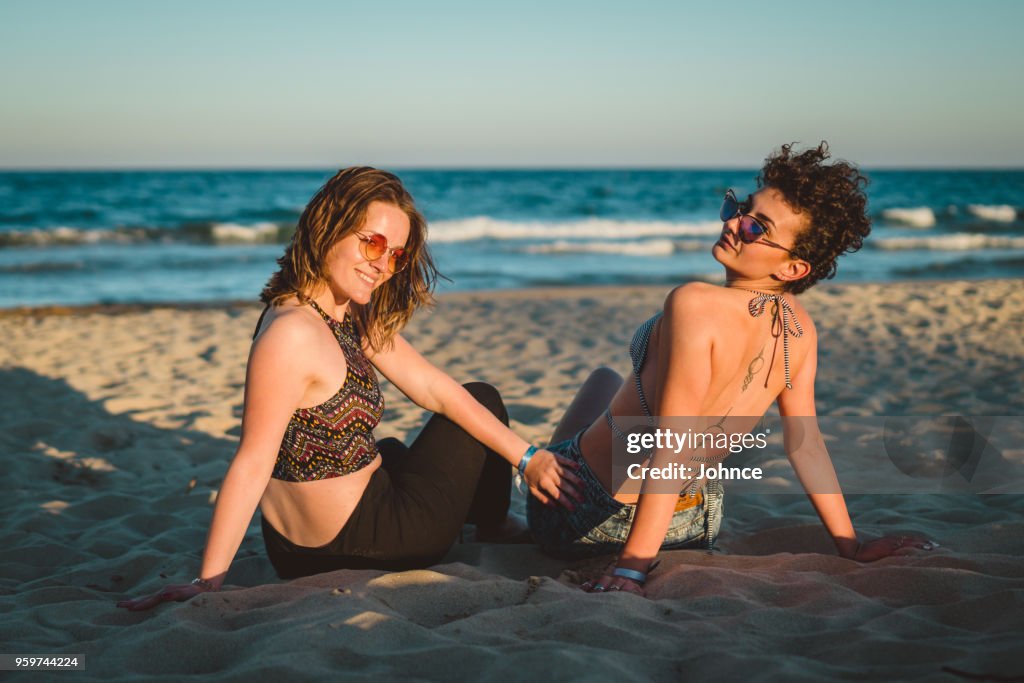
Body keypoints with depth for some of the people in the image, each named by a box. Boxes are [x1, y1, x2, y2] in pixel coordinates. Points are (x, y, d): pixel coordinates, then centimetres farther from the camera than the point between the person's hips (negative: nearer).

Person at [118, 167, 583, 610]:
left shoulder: (355, 320, 2)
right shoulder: (292, 334, -27)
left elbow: (434, 388, 1)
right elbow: (251, 465, -27)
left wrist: (527, 457, -2)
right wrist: (208, 581, -24)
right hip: (366, 541, -8)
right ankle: (493, 530, 37)